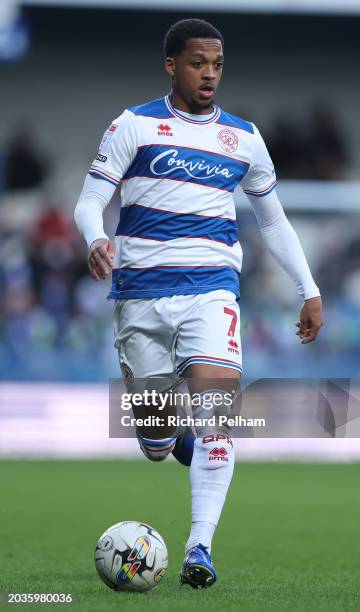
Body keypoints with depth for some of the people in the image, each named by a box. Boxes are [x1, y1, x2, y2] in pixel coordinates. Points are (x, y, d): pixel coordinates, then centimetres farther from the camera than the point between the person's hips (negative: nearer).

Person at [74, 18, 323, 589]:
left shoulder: (243, 137, 11)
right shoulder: (133, 126, 2)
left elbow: (273, 220, 21)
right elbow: (89, 201, -1)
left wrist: (309, 290, 16)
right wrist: (96, 241, -24)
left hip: (211, 288, 1)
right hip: (141, 290, -1)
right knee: (154, 442, 5)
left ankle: (200, 546, -24)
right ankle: (176, 438, 45)